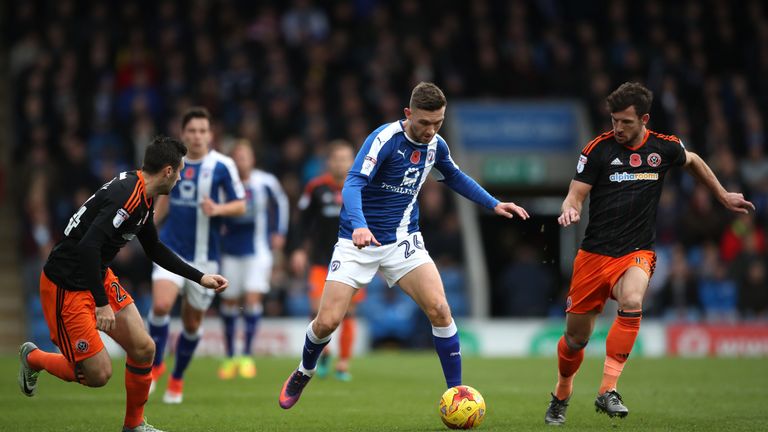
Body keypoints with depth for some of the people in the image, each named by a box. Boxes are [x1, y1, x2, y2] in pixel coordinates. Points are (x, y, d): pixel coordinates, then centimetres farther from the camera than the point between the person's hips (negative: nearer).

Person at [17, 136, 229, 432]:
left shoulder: (144, 197, 6)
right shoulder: (127, 196, -26)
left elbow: (154, 249, 22)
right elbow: (88, 247, -33)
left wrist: (199, 278, 21)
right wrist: (101, 303, -31)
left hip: (100, 276, 10)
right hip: (66, 286, -10)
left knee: (143, 350, 3)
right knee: (98, 375, -6)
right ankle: (33, 358, 21)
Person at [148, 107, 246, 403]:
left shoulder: (222, 166, -6)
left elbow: (240, 206, -4)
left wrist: (218, 209, -23)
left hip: (204, 256, -1)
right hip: (171, 249, 1)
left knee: (192, 323, 8)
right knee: (161, 305, -21)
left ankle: (177, 379, 31)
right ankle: (156, 365, 3)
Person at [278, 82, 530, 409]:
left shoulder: (436, 145, 1)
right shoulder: (384, 139, -19)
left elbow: (455, 178, 23)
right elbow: (353, 184, -30)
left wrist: (494, 205, 14)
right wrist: (359, 225, -47)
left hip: (403, 241, 4)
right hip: (359, 241, -4)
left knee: (439, 309, -15)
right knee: (327, 321, -7)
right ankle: (303, 374, 25)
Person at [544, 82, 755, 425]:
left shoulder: (664, 148, 1)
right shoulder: (598, 149, -4)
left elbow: (693, 162, 24)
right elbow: (575, 195, -4)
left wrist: (723, 196, 29)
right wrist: (570, 210, -27)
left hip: (635, 254, 0)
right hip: (594, 254, 0)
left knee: (632, 302, -34)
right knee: (575, 338, 6)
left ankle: (608, 390, -29)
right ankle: (561, 395, 37)